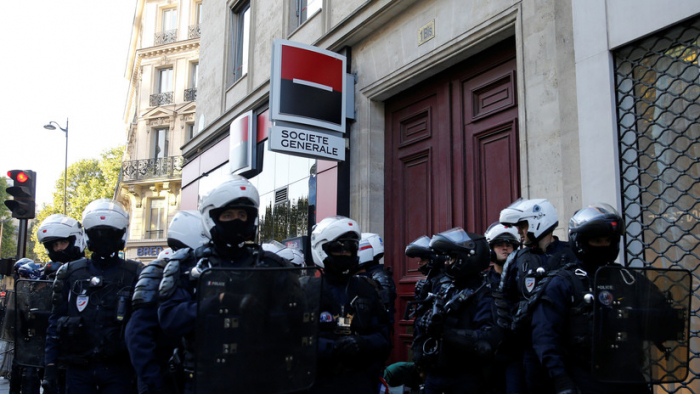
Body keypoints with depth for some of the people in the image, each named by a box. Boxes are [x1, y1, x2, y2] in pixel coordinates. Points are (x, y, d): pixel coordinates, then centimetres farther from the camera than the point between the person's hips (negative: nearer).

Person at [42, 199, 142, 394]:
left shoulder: (134, 274, 0)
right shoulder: (70, 273, 6)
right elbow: (55, 323, 7)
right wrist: (51, 367, 2)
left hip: (118, 369, -2)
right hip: (78, 368, 2)